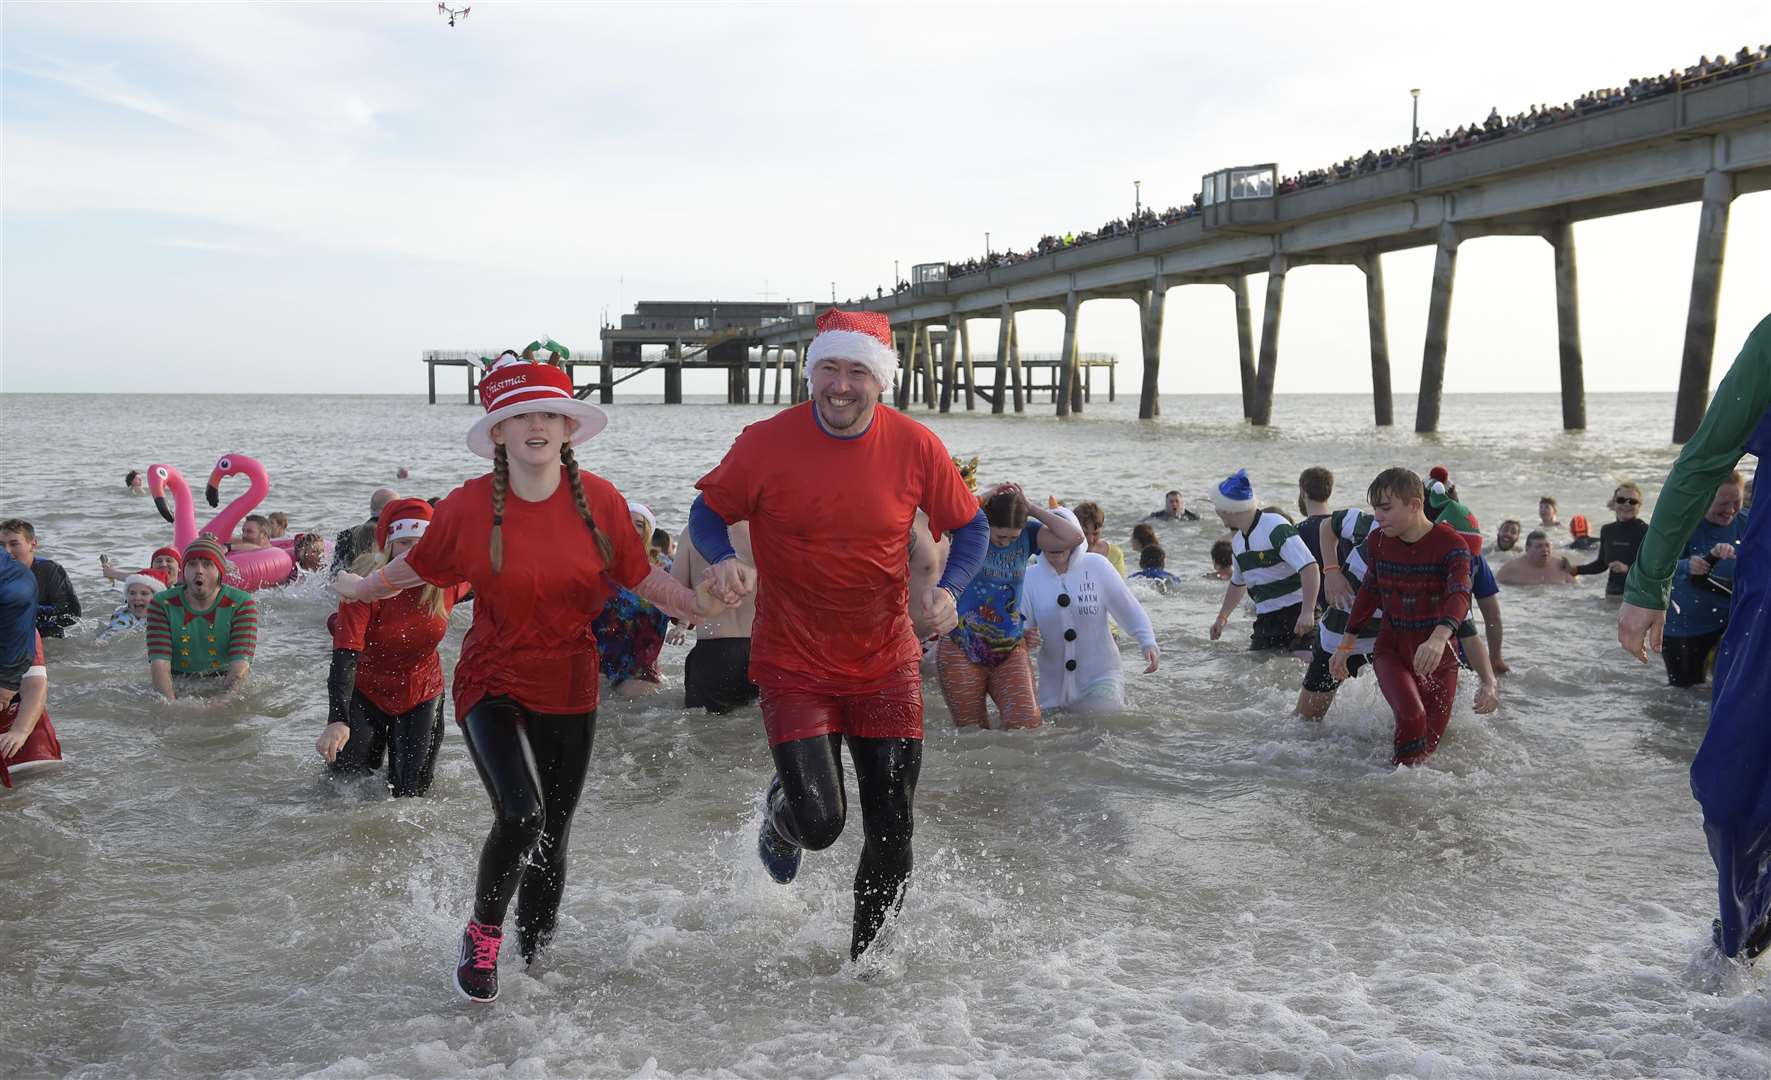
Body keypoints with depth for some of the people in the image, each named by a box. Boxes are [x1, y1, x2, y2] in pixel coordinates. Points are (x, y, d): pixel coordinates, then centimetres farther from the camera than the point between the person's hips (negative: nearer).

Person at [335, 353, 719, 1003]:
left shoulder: (599, 500, -8)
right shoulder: (468, 506, -10)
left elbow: (643, 577, 0)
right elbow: (417, 565, 9)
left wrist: (700, 602, -15)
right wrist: (363, 589, 23)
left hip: (570, 692, 2)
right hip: (491, 685, -2)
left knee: (551, 839, 12)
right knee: (521, 816, -23)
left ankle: (535, 959, 38)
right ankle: (482, 934, 6)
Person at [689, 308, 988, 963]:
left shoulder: (915, 446, -7)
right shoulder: (767, 442, -11)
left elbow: (970, 527, 5)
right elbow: (708, 511, 2)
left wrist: (948, 590, -14)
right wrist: (724, 560, -21)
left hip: (886, 666, 3)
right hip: (794, 667, -2)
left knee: (892, 835, 7)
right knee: (819, 823, -14)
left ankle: (865, 959, 33)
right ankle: (782, 814, 27)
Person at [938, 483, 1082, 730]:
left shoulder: (1027, 533, -1)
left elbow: (1074, 537, -14)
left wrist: (1031, 508, -11)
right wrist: (985, 498, -22)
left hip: (1010, 650, 3)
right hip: (961, 651, -2)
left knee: (1027, 725, -11)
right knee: (972, 733, 6)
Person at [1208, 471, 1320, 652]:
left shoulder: (1275, 527, -16)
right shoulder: (1237, 540, 12)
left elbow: (1310, 567, -25)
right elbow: (1238, 582, 29)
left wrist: (1307, 612, -33)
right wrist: (1222, 617, 28)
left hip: (1296, 614, -8)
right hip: (1266, 620, 8)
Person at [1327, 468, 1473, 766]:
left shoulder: (1449, 544, -15)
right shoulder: (1377, 542, -1)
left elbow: (1459, 594, -32)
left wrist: (1439, 639, -52)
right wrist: (1346, 644, 16)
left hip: (1436, 658, -2)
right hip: (1390, 649, 2)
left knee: (1427, 746, 3)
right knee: (1411, 716, -26)